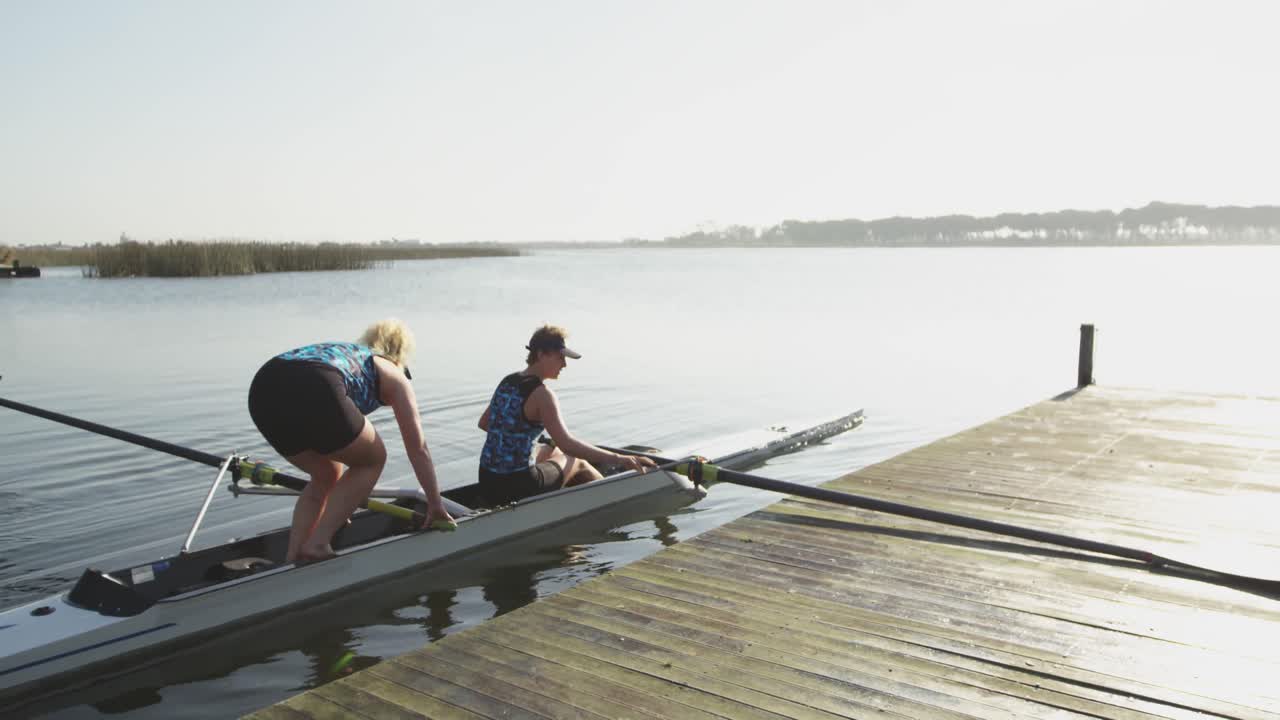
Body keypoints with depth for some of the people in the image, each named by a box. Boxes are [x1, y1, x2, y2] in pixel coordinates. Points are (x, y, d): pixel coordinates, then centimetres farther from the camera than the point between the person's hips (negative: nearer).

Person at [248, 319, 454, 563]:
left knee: (326, 477, 28)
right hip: (314, 392, -7)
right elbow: (418, 449, 23)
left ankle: (292, 558, 18)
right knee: (373, 460, 19)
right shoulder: (393, 375, 25)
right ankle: (317, 544, 10)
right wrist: (436, 504, 32)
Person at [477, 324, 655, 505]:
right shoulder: (541, 394, -17)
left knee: (551, 451, 32)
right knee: (577, 461, 18)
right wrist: (618, 459, -29)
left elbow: (483, 423, 19)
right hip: (517, 488, -8)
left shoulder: (507, 382, 7)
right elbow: (566, 444, -27)